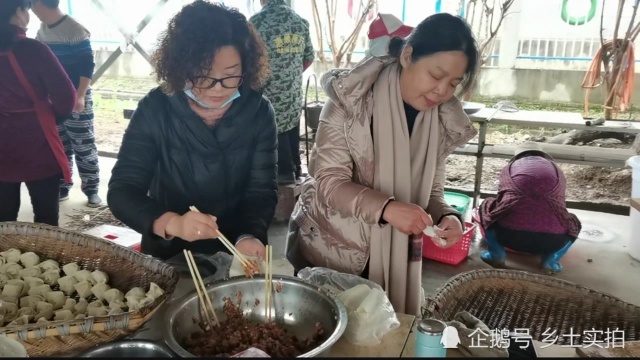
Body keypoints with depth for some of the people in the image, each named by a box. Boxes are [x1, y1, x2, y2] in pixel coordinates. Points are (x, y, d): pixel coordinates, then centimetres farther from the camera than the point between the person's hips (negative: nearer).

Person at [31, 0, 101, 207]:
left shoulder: (75, 30, -12)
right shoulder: (42, 30, 11)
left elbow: (87, 65, -15)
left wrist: (80, 96, -20)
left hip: (76, 100, -7)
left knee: (84, 147, -2)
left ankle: (91, 189, 6)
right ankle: (61, 187, 20)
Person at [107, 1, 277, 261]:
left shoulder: (258, 111, -7)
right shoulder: (154, 110, -10)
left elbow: (262, 190, -8)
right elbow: (121, 191, -13)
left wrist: (250, 236, -28)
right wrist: (172, 223, -32)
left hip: (235, 252, 0)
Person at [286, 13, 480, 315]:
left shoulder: (443, 122, -1)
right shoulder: (352, 98, -16)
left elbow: (431, 191, 3)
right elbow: (328, 182, -19)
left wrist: (447, 216, -18)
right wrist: (386, 208, -34)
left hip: (393, 258, 4)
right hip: (329, 250, -3)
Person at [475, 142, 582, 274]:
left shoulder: (509, 167, 21)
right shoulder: (556, 169, 25)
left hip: (509, 236, -1)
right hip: (552, 240, 1)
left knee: (486, 207, 30)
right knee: (574, 222, 35)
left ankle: (497, 253, 11)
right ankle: (552, 258, 10)